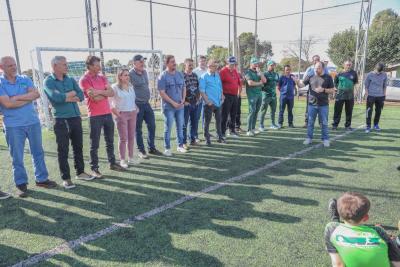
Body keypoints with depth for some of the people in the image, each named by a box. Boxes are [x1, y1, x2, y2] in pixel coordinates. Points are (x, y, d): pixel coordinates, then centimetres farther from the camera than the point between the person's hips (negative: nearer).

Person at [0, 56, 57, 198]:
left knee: (38, 152, 11)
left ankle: (41, 179, 24)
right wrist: (28, 98, -10)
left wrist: (17, 97, -15)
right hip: (13, 125, -3)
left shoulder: (25, 79, 7)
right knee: (17, 157, 5)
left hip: (33, 122, 4)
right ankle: (21, 184, 18)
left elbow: (36, 94, -7)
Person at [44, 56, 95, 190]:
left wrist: (65, 97, -14)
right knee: (63, 150, 1)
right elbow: (55, 97, -21)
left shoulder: (71, 80, 11)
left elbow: (80, 96, -1)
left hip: (76, 117, 5)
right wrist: (71, 95, -7)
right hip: (61, 120, -5)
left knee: (78, 147, 13)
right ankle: (66, 178, 11)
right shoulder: (48, 81, -4)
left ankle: (80, 172, 28)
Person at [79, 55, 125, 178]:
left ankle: (112, 163, 28)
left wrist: (100, 91, -14)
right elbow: (95, 97, -19)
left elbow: (112, 93, 1)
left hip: (108, 113, 7)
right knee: (95, 144, 2)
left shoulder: (102, 78, 12)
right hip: (95, 116, -6)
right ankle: (94, 168, 12)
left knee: (110, 141, 15)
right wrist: (106, 92, -2)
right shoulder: (84, 80, -9)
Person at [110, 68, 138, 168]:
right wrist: (116, 112, -12)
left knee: (131, 137, 8)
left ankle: (130, 157, 19)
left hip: (132, 114, 5)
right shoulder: (115, 87, -6)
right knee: (123, 138, -4)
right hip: (121, 114, -5)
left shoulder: (131, 86, 11)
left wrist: (136, 109, 10)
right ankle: (122, 160, 5)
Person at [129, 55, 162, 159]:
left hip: (146, 103, 7)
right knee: (138, 129, 4)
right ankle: (141, 150, 16)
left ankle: (151, 148, 23)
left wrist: (147, 98, 16)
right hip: (137, 105, -7)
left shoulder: (144, 72, 10)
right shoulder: (131, 74, -13)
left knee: (152, 125, 10)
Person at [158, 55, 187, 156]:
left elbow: (184, 88, 15)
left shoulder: (180, 74, 9)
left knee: (180, 127, 12)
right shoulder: (163, 76, -8)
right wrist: (173, 102, -15)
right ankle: (167, 148, 11)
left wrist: (183, 99, -1)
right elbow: (162, 93, -12)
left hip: (180, 106, 5)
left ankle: (180, 146, 26)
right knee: (168, 128, 0)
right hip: (169, 107, -5)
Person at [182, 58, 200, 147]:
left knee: (194, 123, 12)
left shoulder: (195, 75, 12)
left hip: (195, 103, 6)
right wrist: (183, 101, -13)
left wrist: (198, 99, 8)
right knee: (184, 124, 0)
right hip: (186, 104, -6)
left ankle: (193, 139, 25)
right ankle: (184, 142, 9)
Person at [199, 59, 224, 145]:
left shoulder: (217, 75, 12)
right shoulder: (204, 76, -7)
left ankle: (220, 137, 23)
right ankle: (207, 139, 11)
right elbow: (202, 90, -11)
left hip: (218, 102, 6)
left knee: (219, 120, 13)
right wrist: (207, 101, -16)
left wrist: (222, 97, 8)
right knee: (207, 121, 2)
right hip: (209, 103, -6)